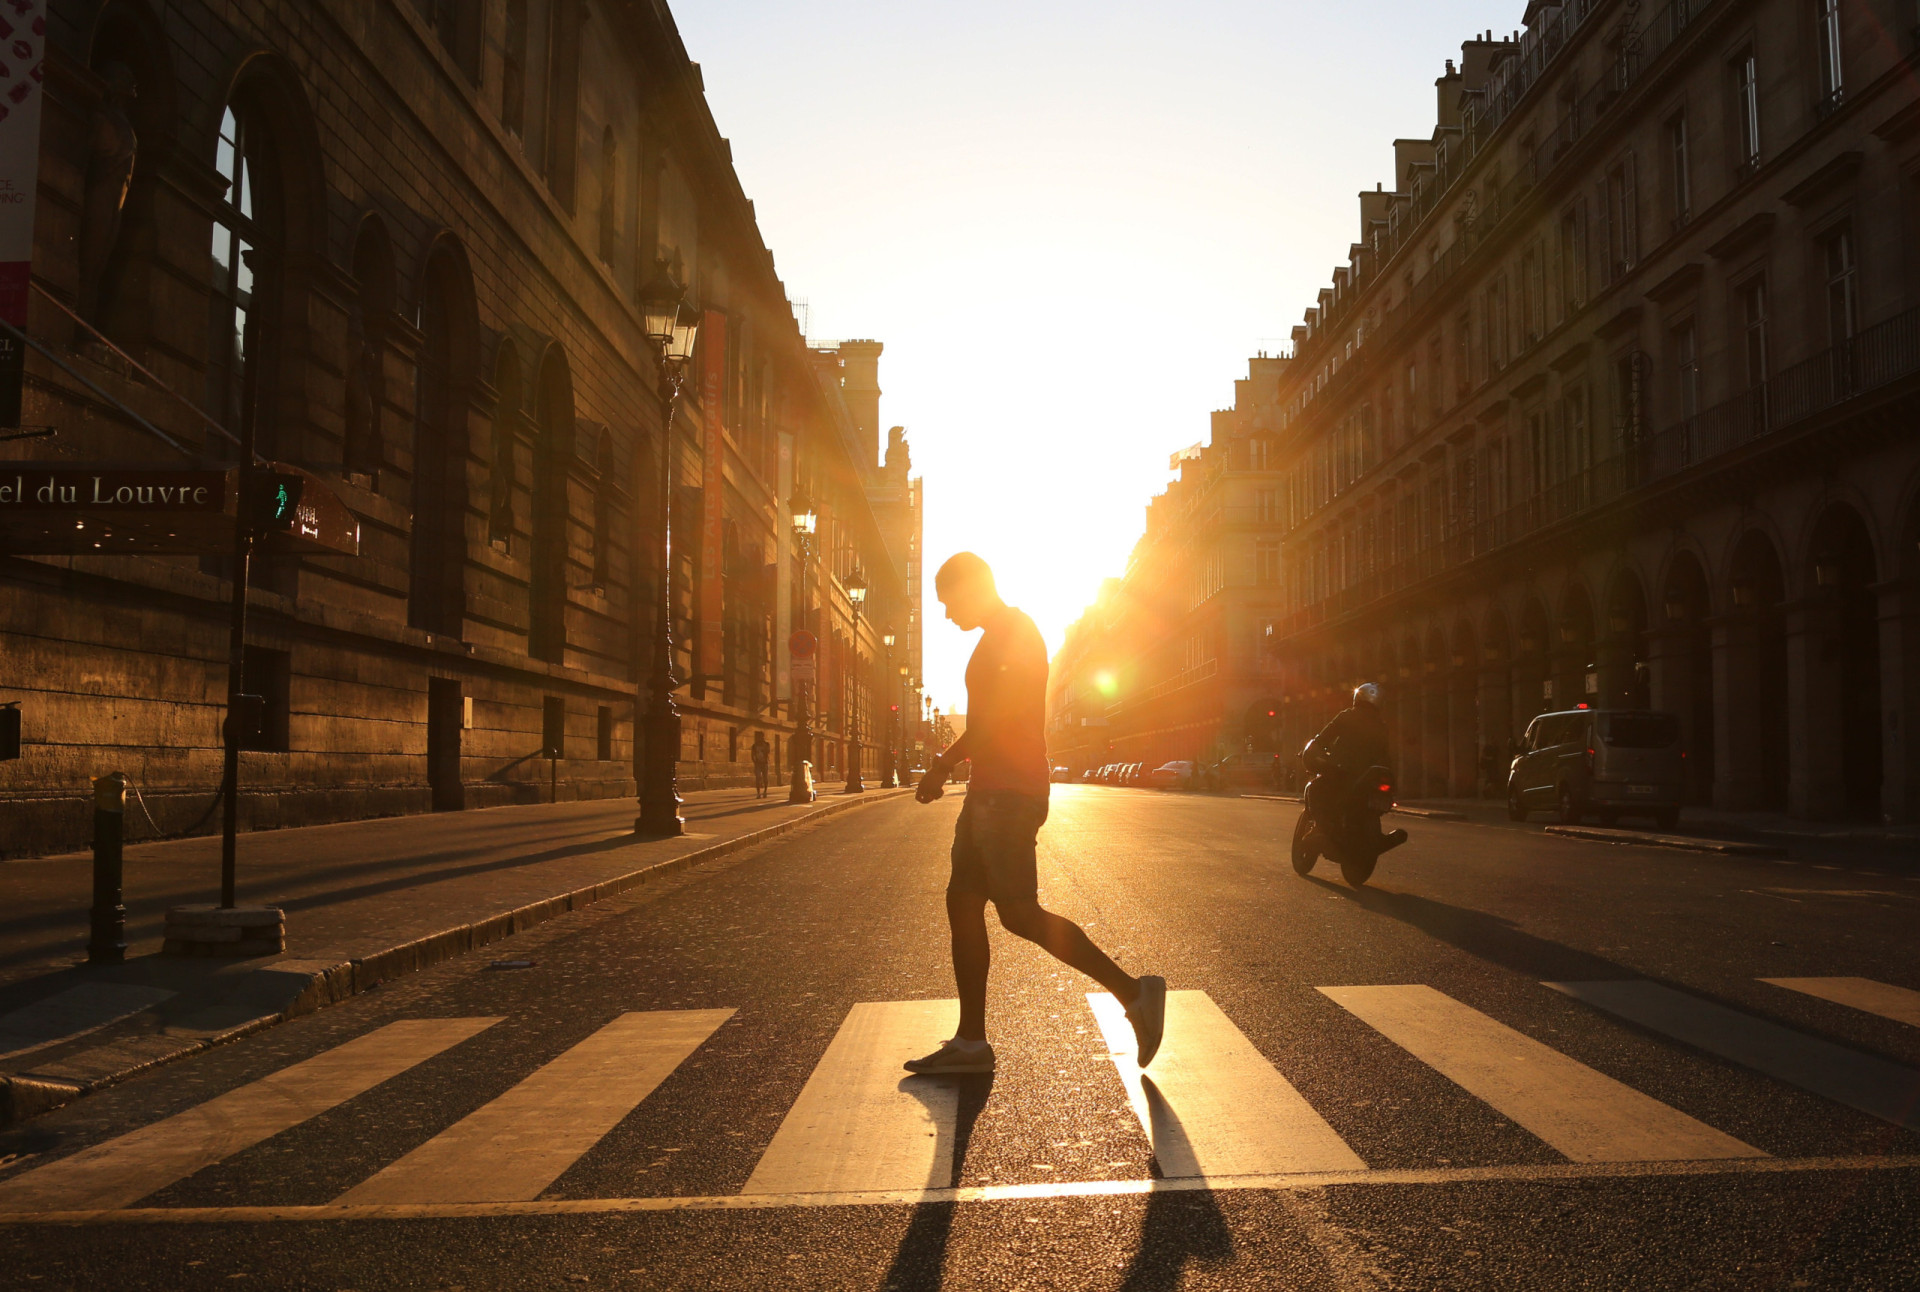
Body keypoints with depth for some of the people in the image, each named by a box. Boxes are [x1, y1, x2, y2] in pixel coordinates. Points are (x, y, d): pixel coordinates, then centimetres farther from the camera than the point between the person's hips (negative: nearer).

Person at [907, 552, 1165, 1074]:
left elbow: (991, 722, -19)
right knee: (962, 904, 7)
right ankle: (970, 1042, 10)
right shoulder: (1002, 637, 22)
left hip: (1006, 792, -11)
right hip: (992, 791, 11)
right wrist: (948, 762, 23)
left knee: (1018, 912, -12)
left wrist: (941, 766, -12)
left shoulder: (1012, 632, -10)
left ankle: (1133, 991, -5)